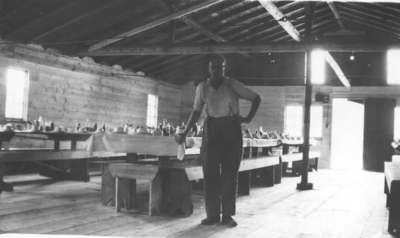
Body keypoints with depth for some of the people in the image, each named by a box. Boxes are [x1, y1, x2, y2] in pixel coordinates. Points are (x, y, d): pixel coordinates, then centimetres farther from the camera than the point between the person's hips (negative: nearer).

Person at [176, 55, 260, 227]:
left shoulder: (233, 85, 0)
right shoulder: (202, 88, 6)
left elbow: (256, 98, 8)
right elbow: (196, 111, 13)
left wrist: (249, 118, -1)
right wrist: (185, 133, 9)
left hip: (231, 130, -2)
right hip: (211, 129, 2)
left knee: (230, 173, -1)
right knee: (210, 173, -1)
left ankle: (227, 215, 5)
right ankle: (212, 215, 5)